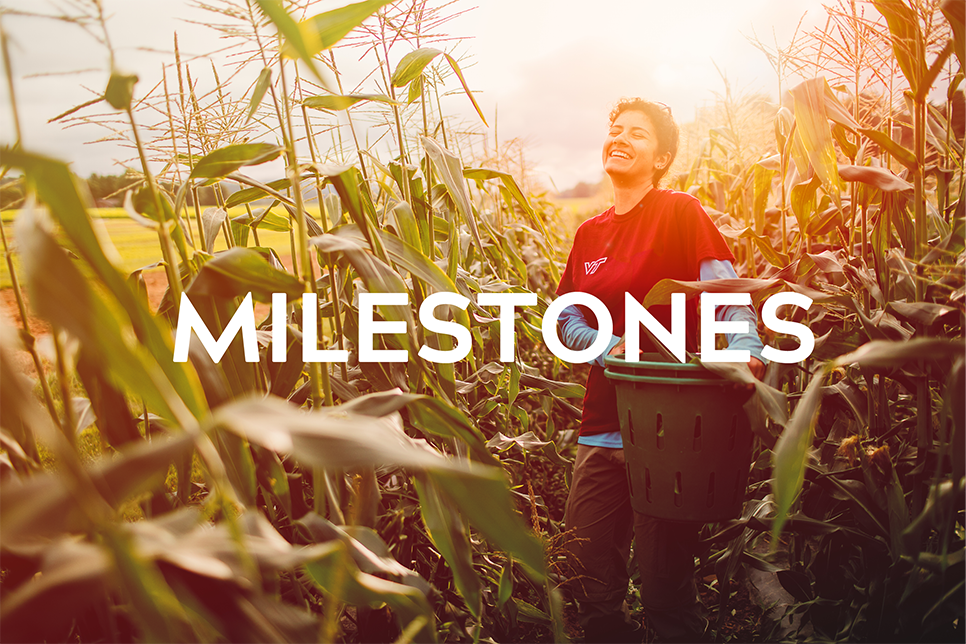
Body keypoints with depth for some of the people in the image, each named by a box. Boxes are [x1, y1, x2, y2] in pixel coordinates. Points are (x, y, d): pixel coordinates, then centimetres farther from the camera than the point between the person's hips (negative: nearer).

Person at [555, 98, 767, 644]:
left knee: (666, 590, 3)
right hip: (603, 428, 6)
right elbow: (567, 319, 10)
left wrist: (745, 352, -34)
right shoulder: (591, 234, 13)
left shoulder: (681, 213, -4)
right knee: (595, 592, 13)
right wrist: (608, 347, -10)